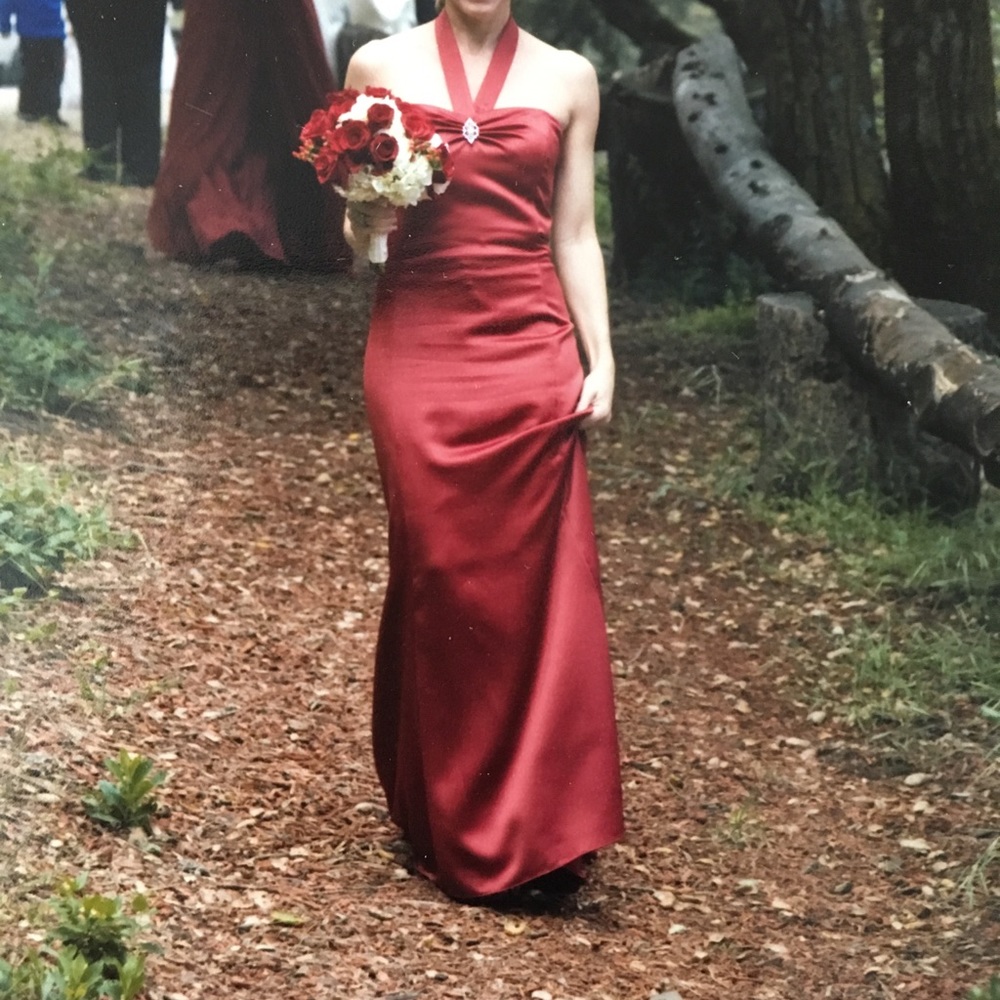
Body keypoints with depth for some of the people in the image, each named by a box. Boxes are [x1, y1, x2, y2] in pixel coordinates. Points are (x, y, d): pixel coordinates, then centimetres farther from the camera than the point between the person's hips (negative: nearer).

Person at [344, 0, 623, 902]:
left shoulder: (566, 78, 9)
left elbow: (575, 235, 9)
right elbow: (355, 225, 13)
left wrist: (601, 360, 1)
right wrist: (367, 217, -10)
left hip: (528, 351, 0)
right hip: (417, 348, 0)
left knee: (537, 584, -2)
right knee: (437, 575, 1)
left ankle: (536, 829, 6)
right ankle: (452, 822, 13)